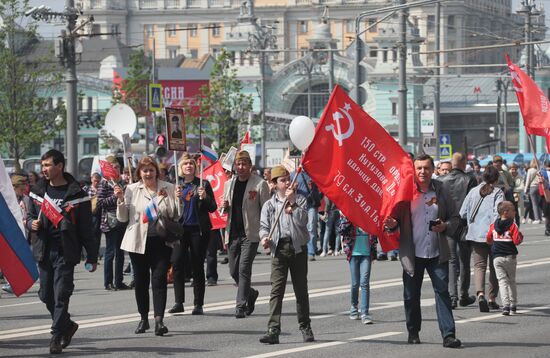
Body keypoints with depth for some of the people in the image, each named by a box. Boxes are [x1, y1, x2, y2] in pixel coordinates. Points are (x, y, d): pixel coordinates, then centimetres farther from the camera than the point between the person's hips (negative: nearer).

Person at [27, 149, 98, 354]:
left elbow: (86, 228, -3)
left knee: (61, 295, -8)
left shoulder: (75, 193, -5)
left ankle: (56, 337, -5)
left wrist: (91, 257, -4)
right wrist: (32, 223, -5)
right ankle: (67, 325, 29)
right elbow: (30, 215, 21)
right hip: (44, 251, 5)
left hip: (65, 251, -5)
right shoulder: (38, 190, 9)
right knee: (46, 295, 9)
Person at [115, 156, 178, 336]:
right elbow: (122, 218, 6)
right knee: (140, 280, 9)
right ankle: (144, 318, 21)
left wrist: (165, 198, -13)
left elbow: (175, 214, 3)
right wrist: (120, 200, -9)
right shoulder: (132, 189, 5)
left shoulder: (168, 188, 3)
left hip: (161, 241, -1)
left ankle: (159, 319, -11)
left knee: (159, 279, -9)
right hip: (138, 241, 1)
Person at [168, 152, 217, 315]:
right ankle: (178, 302, -3)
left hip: (199, 229, -2)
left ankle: (198, 304, 6)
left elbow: (213, 208, 3)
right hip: (181, 228, 2)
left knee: (197, 267, 0)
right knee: (177, 263, -9)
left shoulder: (203, 184, 3)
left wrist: (204, 197, -15)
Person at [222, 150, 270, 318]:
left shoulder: (260, 184, -3)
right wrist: (225, 207, -2)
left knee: (244, 269, -12)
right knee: (234, 270, 8)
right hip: (233, 233, 5)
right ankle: (250, 294, 32)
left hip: (250, 233, -5)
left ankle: (241, 305, -9)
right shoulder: (229, 184, 13)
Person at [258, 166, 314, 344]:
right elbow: (264, 225, 7)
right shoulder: (269, 204, 11)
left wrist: (292, 202, -11)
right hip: (279, 248, 0)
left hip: (298, 247, 0)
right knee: (276, 289, -9)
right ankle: (273, 331, -14)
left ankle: (305, 328, 19)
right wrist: (265, 237, -13)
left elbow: (302, 220, -7)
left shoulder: (300, 199, 8)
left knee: (301, 289, 7)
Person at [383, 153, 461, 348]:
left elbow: (454, 217, 10)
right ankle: (413, 332, 25)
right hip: (413, 253, 0)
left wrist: (445, 226, -11)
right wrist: (392, 224, -19)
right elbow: (396, 217, 4)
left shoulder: (441, 192, 5)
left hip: (437, 253, 0)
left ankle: (448, 334, -6)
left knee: (442, 292, -5)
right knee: (411, 295, 9)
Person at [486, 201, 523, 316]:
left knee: (502, 280, -1)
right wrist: (521, 236, 2)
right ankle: (513, 304, 20)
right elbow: (517, 241, -17)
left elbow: (489, 240, 9)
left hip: (497, 257, 2)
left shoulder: (494, 225, 3)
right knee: (512, 280, 14)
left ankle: (505, 305, -16)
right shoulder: (512, 225, -11)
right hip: (510, 257, -2)